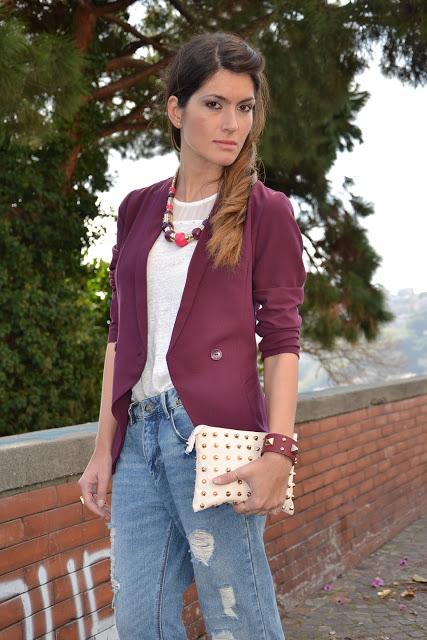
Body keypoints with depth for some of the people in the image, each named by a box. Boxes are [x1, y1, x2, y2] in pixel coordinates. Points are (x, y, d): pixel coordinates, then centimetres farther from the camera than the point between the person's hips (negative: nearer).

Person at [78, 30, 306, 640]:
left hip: (215, 432, -4)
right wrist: (104, 447, 12)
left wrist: (279, 450, -14)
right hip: (139, 432, 5)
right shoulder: (139, 209, 14)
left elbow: (281, 337, -3)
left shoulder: (265, 211, 1)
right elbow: (121, 332, 15)